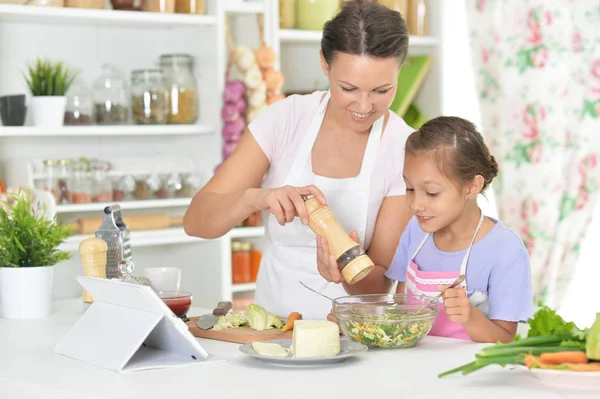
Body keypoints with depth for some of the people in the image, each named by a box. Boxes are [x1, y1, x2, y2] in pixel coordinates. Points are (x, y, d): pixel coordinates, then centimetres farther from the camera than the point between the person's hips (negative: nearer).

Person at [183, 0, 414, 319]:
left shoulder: (407, 152, -7)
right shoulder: (286, 118, -4)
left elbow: (381, 282, -5)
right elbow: (195, 221, -7)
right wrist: (254, 197, -26)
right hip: (268, 325, 1)